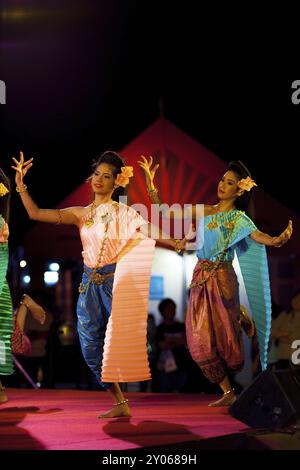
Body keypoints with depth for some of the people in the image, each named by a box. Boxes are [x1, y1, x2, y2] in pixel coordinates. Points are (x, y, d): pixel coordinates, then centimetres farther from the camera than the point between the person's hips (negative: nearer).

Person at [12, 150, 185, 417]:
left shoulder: (124, 213, 1)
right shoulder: (80, 214, 11)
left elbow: (150, 231, -15)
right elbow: (35, 214, 5)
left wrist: (174, 243, -35)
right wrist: (21, 185, -3)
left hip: (115, 282, -4)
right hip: (90, 285, 4)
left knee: (117, 343, -4)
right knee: (91, 347, 2)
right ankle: (121, 403, 10)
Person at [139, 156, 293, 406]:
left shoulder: (238, 218, -5)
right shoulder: (204, 211, 10)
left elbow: (259, 236, -23)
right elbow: (166, 212, 9)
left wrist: (278, 240, -45)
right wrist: (150, 183, 3)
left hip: (221, 280, -5)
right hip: (201, 279, 5)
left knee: (223, 335, 1)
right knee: (201, 339, 1)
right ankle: (228, 392, 9)